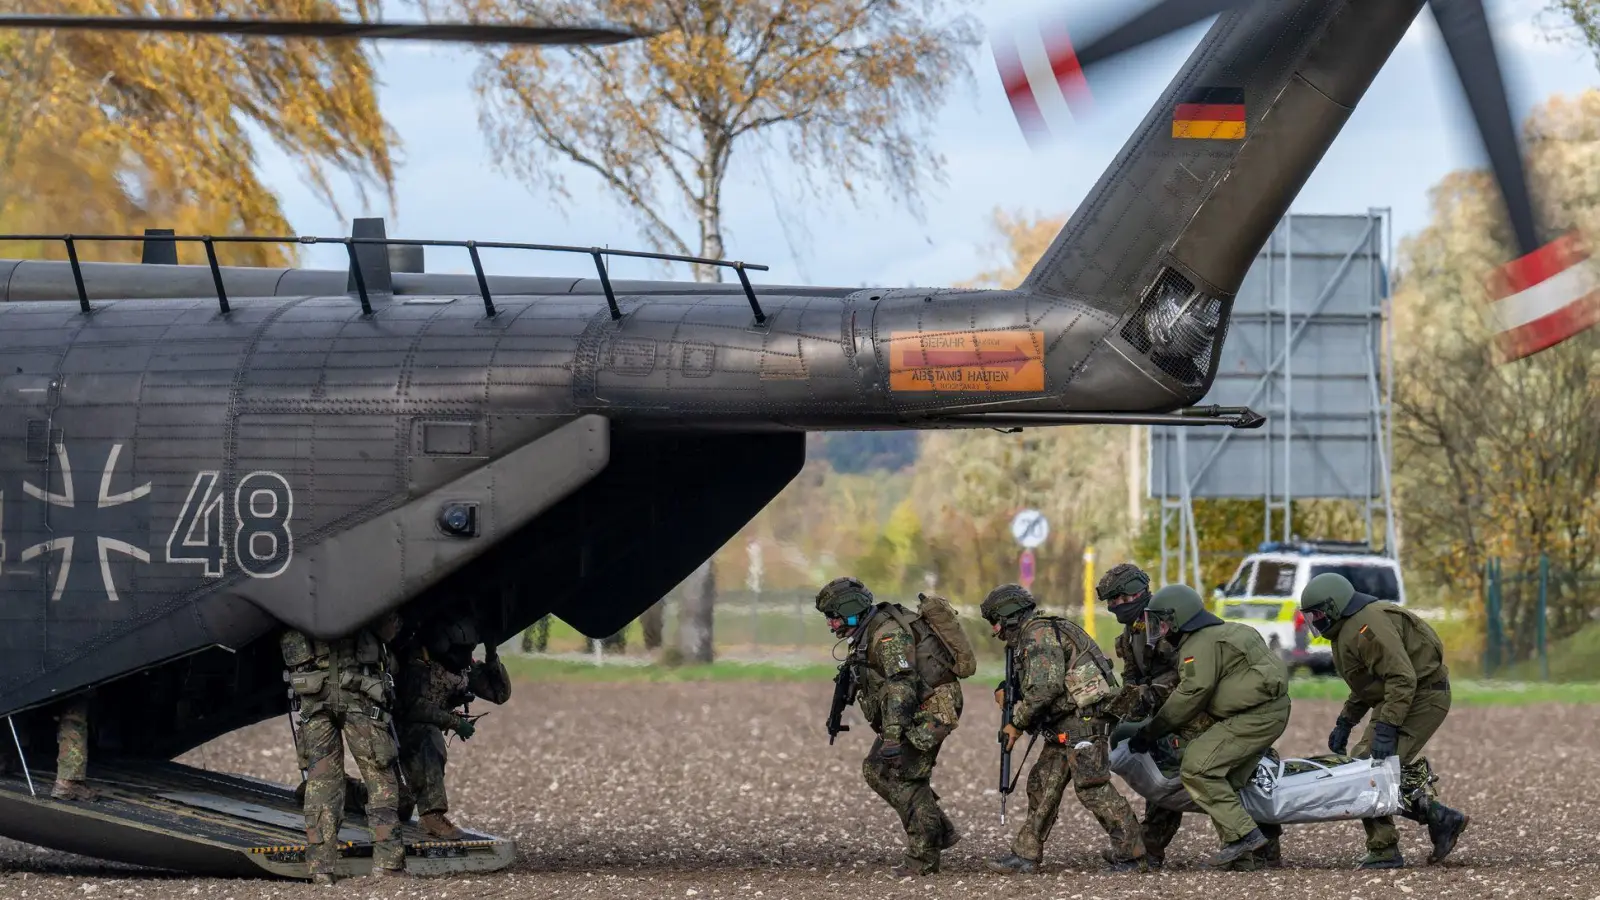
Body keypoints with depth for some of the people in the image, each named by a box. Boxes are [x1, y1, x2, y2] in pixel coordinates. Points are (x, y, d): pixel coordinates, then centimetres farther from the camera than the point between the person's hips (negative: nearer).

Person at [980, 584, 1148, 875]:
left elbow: (1045, 687, -21)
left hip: (1083, 719, -11)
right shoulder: (1026, 638, 21)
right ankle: (1026, 854, 17)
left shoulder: (1039, 633, -12)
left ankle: (1131, 857, -12)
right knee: (1042, 784, 12)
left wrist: (1017, 723, -11)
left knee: (1092, 788, -13)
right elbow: (1032, 688, 28)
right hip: (1064, 725, 11)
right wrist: (1007, 691, 9)